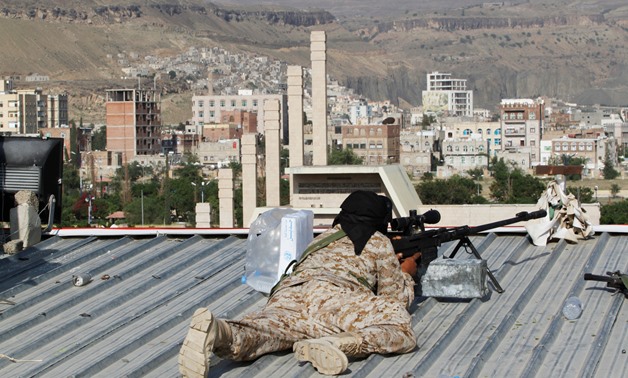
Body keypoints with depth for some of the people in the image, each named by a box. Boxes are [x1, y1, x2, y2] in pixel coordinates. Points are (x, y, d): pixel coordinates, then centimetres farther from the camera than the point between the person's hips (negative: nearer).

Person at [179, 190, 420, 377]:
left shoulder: (324, 238, 41)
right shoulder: (379, 242, 26)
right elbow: (394, 296, 28)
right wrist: (405, 274, 50)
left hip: (288, 292, 5)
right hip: (333, 295, -5)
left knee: (264, 330, -21)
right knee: (401, 331, -8)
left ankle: (218, 332, -56)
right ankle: (338, 345, -37)